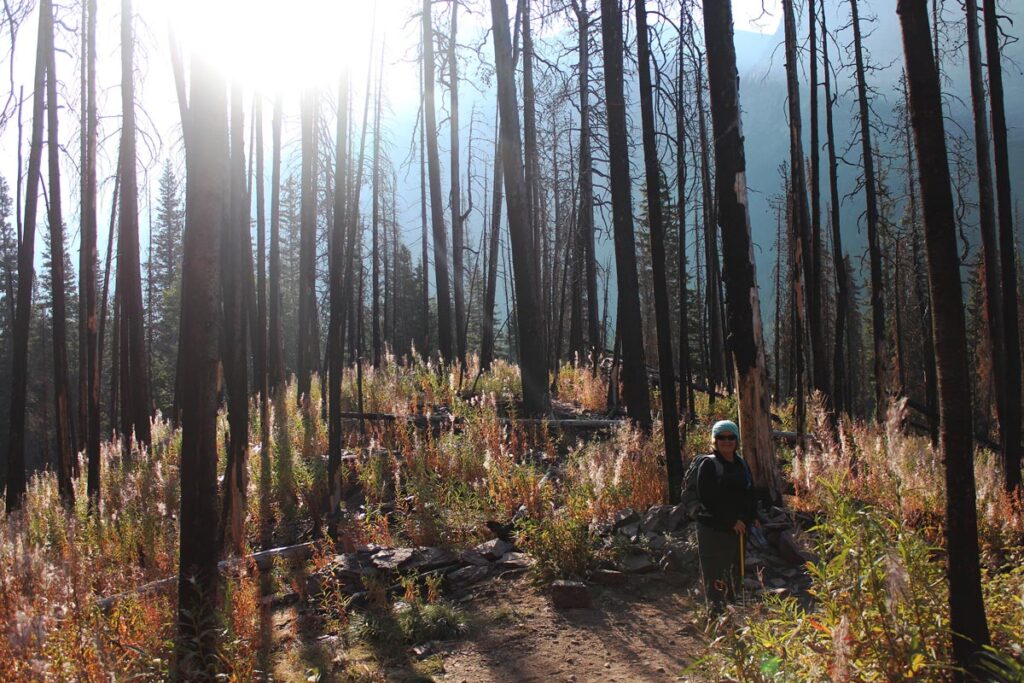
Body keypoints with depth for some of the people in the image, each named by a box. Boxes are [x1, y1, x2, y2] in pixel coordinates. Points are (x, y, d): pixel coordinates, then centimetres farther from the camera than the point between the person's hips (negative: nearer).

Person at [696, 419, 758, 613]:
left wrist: (753, 517, 4)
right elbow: (708, 499, -17)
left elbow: (750, 493, 19)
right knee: (715, 571, -8)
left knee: (735, 572, 15)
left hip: (739, 528, 7)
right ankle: (717, 610, -5)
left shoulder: (741, 464, 12)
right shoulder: (709, 465, -10)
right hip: (713, 528, -7)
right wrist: (732, 521, -17)